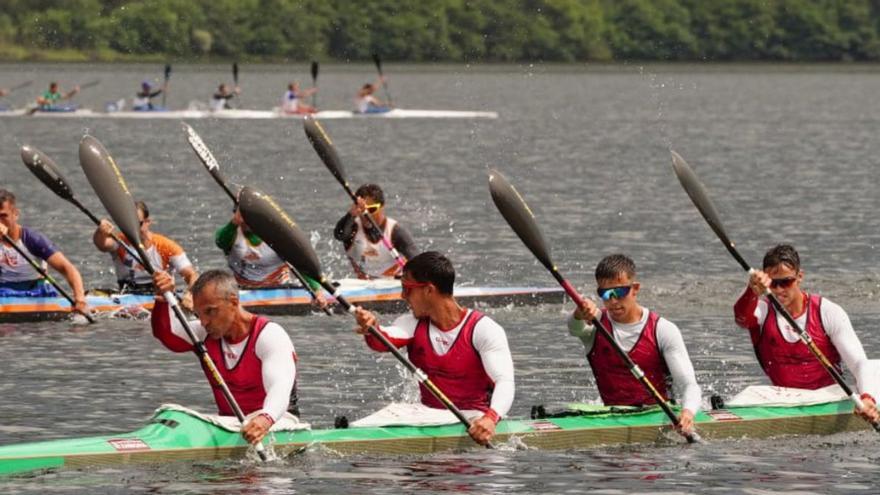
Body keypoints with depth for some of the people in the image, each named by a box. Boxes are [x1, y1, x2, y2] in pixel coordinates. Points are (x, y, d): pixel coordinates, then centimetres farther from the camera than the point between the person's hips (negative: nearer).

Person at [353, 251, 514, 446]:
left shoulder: (483, 329, -10)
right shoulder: (413, 324, 6)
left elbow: (504, 381, -21)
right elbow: (384, 341, -14)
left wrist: (490, 418, -42)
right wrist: (372, 331, -40)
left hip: (471, 417, -4)